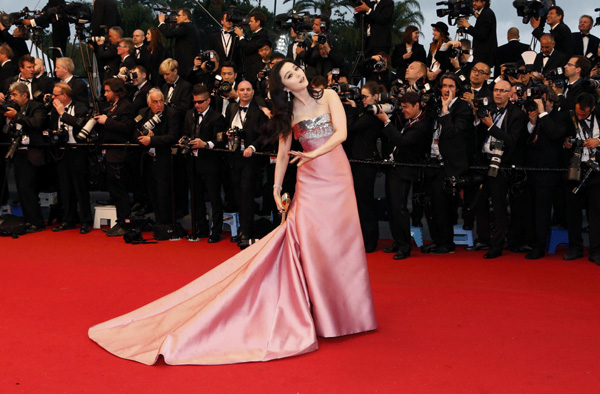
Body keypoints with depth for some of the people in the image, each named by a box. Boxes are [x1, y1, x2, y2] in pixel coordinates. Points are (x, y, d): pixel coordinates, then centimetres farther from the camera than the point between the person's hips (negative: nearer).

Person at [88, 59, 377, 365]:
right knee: (311, 240, -12)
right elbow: (283, 153, 12)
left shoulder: (328, 96, 5)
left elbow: (341, 132, -6)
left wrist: (314, 153, -18)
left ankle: (344, 307, 13)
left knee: (340, 240, 0)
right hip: (310, 181, 0)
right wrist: (277, 187, 6)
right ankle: (320, 312, -5)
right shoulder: (288, 112, 8)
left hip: (337, 177, 0)